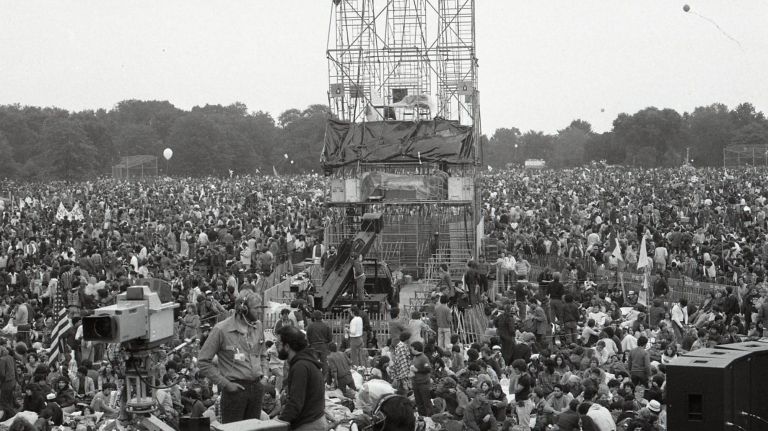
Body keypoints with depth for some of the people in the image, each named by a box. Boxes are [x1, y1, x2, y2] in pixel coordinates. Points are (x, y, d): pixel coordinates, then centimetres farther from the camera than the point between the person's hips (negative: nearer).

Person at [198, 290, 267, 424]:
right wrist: (224, 383, -13)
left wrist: (261, 373, 8)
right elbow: (203, 361, -10)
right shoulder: (221, 330, -13)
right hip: (235, 388, -6)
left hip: (256, 387, 6)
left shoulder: (258, 326, 6)